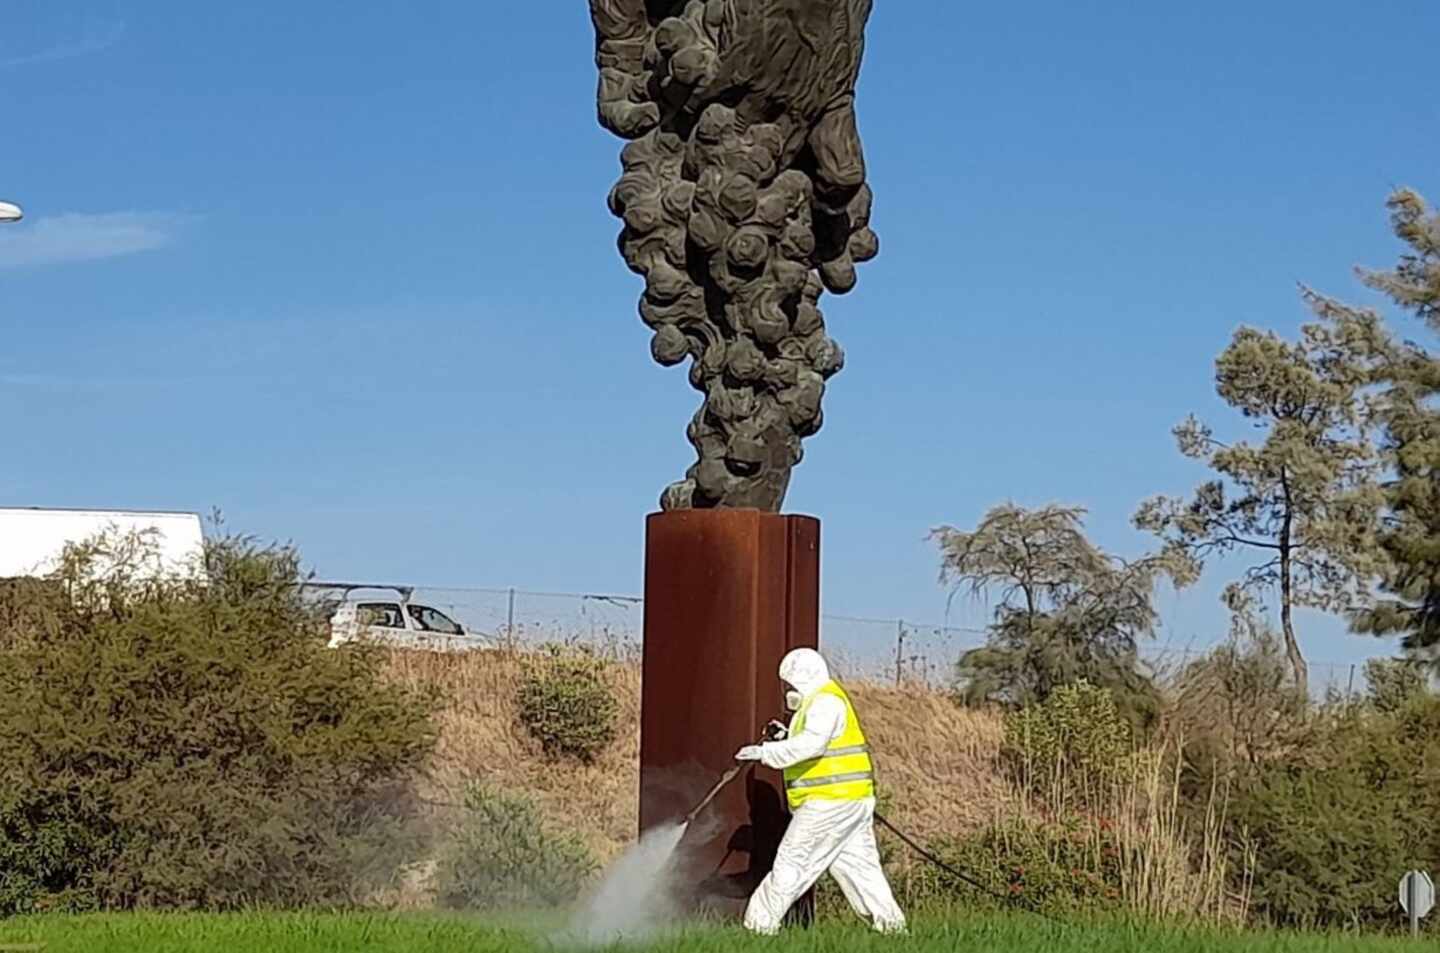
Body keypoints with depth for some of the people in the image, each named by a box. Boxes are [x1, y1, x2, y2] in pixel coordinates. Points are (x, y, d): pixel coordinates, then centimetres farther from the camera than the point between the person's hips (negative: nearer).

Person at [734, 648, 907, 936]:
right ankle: (890, 923, 9)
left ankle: (761, 924, -3)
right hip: (854, 802, 11)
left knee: (793, 863, -6)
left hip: (831, 802, -11)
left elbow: (812, 744, -28)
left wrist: (766, 751, -26)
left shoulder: (825, 702, -13)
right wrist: (785, 738, 8)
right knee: (859, 864, 11)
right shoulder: (820, 702, 21)